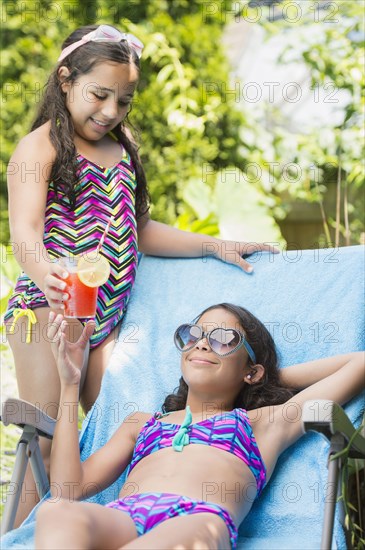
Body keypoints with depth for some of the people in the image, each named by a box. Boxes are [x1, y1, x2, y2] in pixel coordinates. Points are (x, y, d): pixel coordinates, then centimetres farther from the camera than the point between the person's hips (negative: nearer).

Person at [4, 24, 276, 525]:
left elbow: (139, 230, 24)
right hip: (50, 309, -7)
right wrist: (44, 272, -40)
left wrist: (214, 246, 17)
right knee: (47, 446, -8)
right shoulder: (40, 146, -5)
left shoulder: (122, 148, 18)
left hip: (110, 315, 7)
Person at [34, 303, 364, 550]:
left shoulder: (263, 422, 32)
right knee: (57, 513, -37)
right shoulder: (143, 423, 40)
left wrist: (274, 375, 41)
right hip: (120, 517, 3)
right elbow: (71, 488, 26)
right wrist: (70, 384, 28)